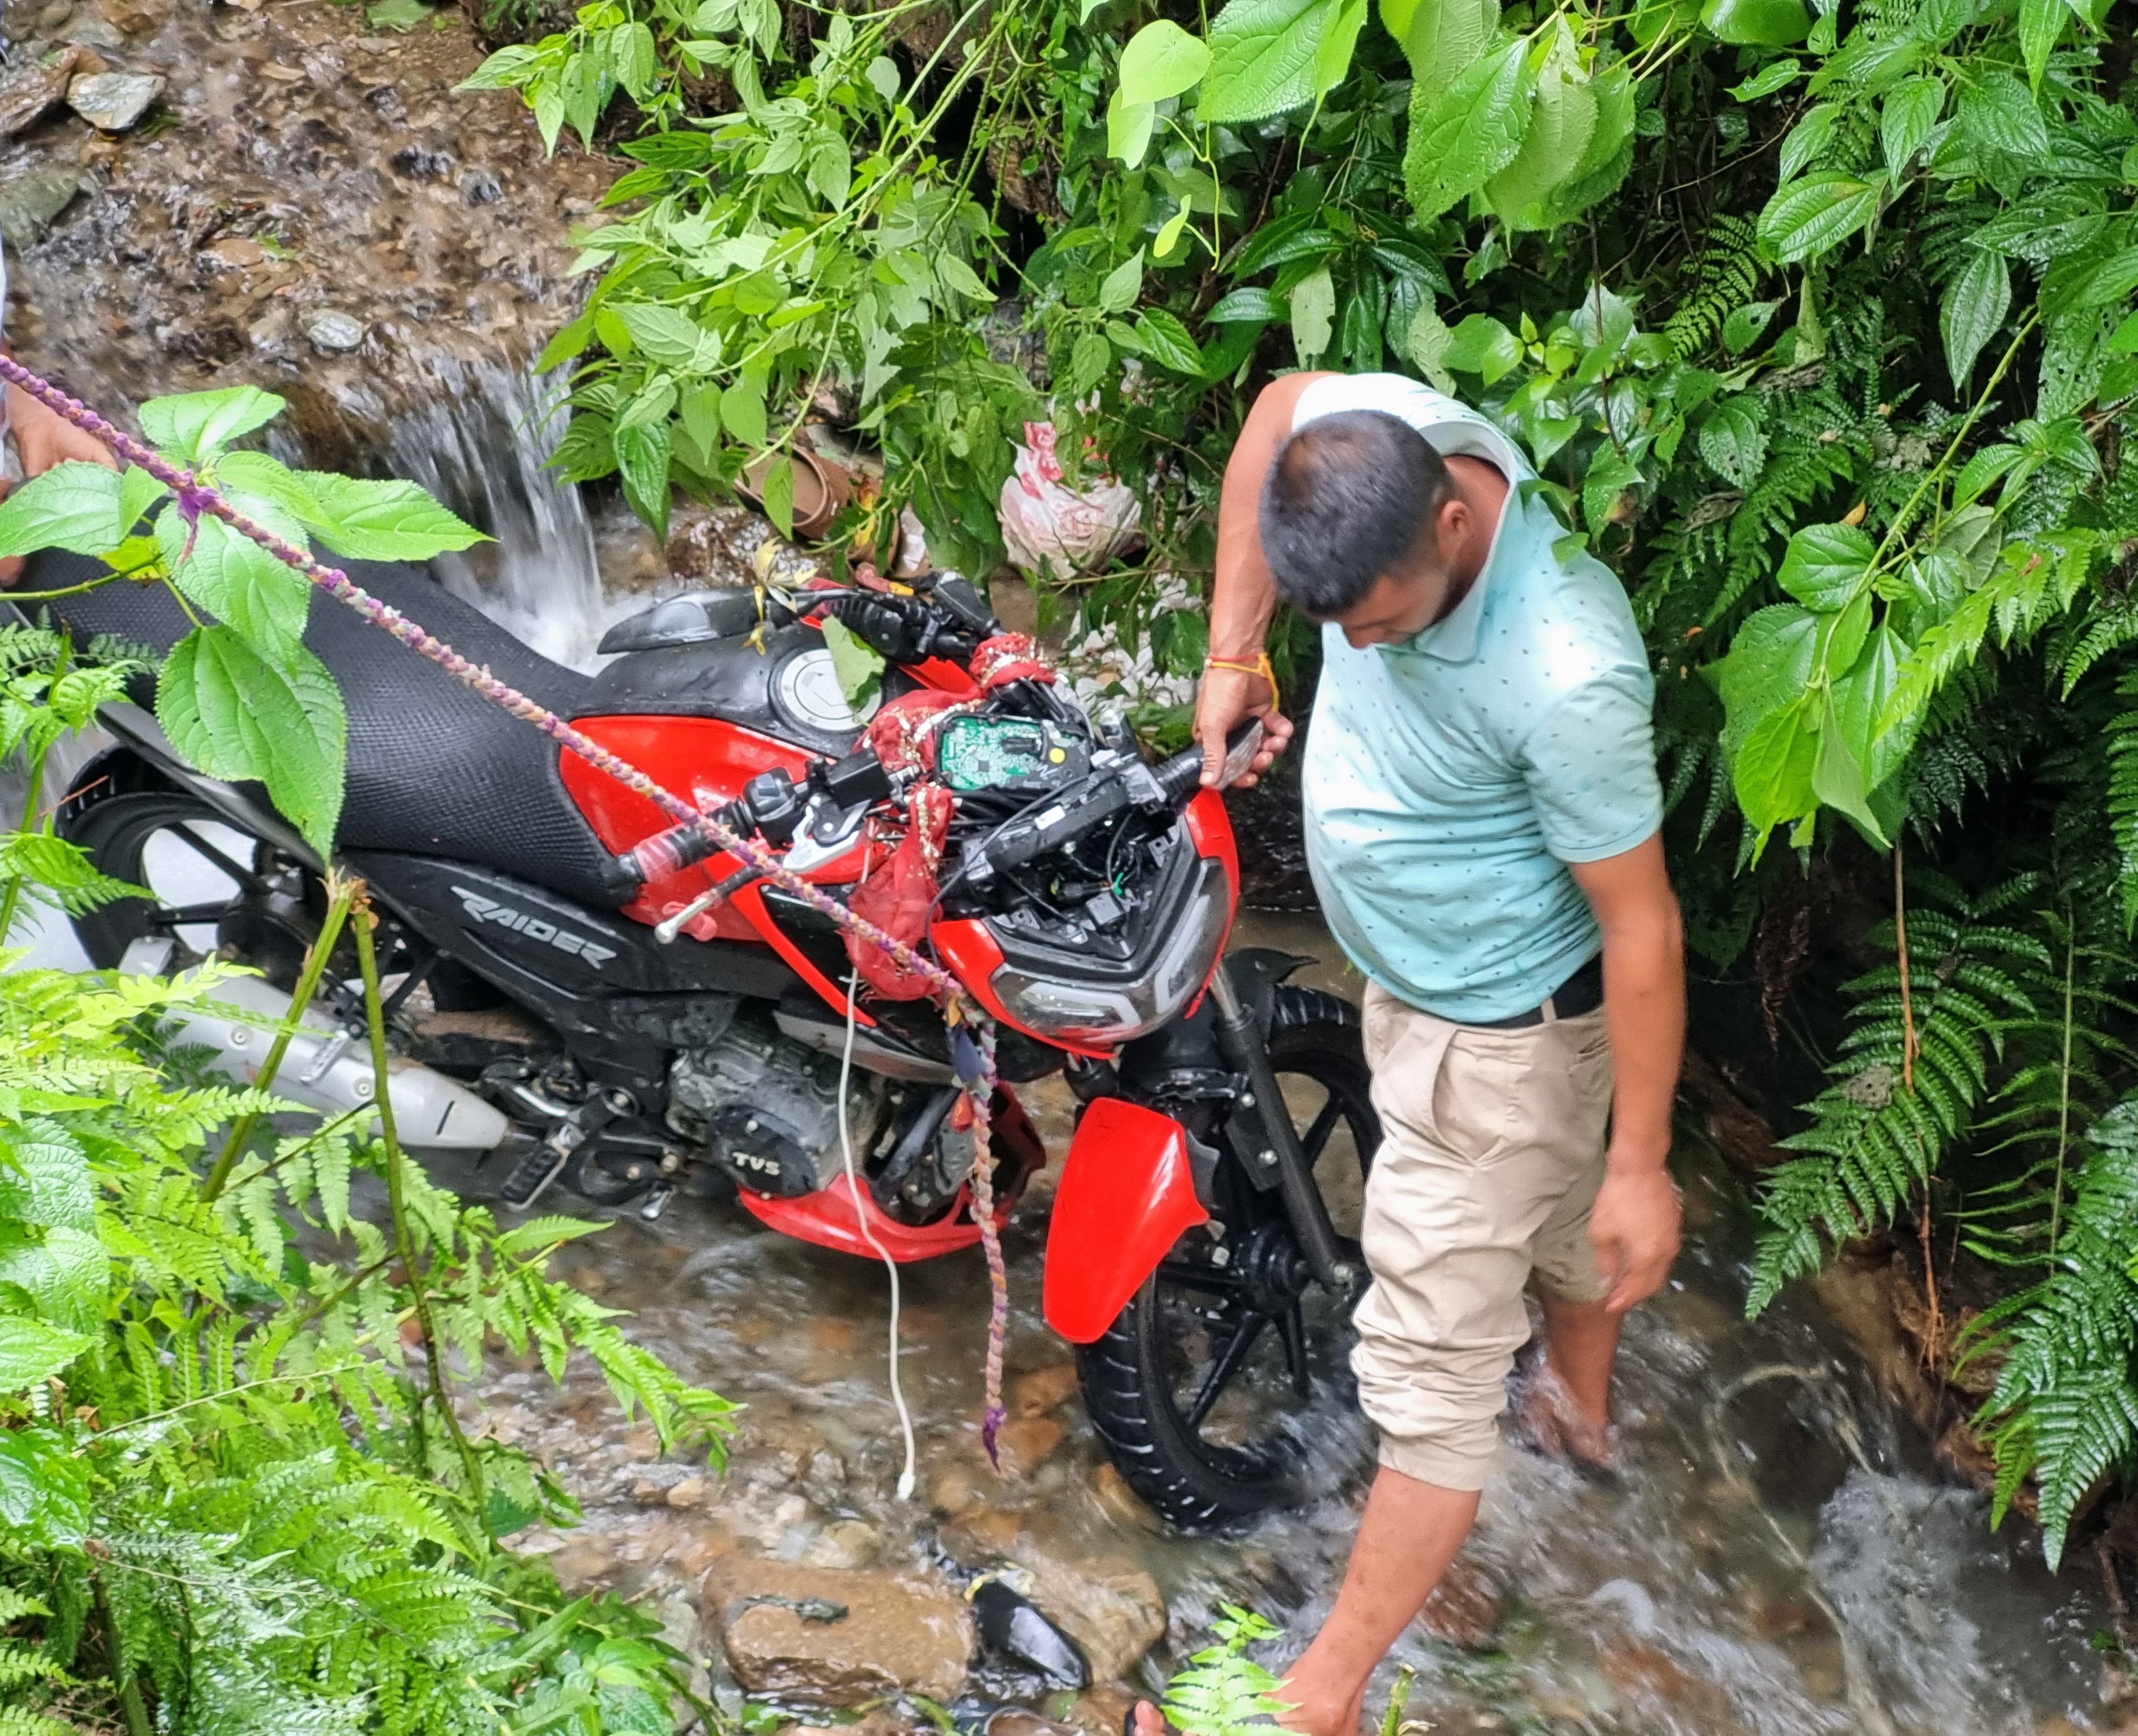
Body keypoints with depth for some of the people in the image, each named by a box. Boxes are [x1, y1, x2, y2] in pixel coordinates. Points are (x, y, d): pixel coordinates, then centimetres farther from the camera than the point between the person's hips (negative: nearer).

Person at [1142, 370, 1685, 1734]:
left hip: (1491, 1036, -9)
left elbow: (1641, 927, -29)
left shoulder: (1563, 676, -41)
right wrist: (1235, 650, -1)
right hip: (1425, 985, 9)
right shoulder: (1373, 436, -23)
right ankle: (1583, 1414, 63)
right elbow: (1282, 399, 3)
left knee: (1433, 1365, 4)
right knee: (1551, 1206, 34)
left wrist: (1641, 1163, -19)